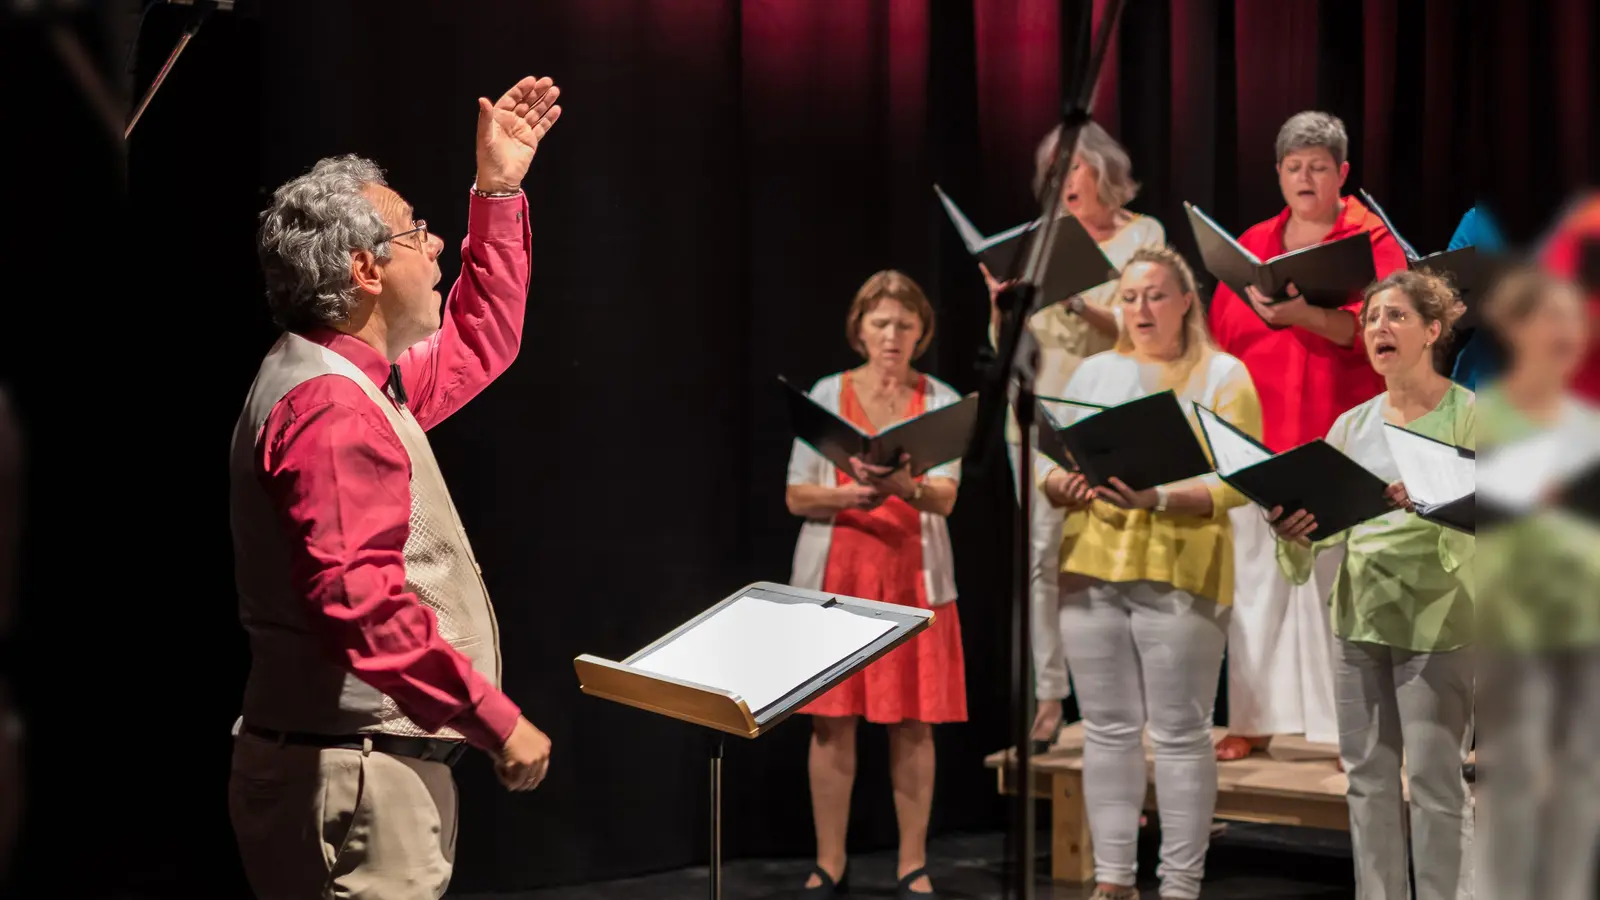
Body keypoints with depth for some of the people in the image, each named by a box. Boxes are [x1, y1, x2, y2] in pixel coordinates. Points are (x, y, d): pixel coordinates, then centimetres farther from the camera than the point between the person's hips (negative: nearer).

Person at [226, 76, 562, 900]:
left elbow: (478, 345, 30)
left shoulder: (352, 381, 14)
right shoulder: (331, 409, -19)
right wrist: (494, 719, -26)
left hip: (368, 766, 11)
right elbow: (359, 601, -29)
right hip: (353, 778, -11)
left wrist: (498, 188, 25)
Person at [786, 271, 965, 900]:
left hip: (913, 575, 0)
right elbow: (796, 496, 2)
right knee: (832, 720, 1)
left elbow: (944, 497, -8)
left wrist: (899, 486, -30)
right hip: (836, 574, 0)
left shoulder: (942, 403, 4)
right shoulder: (827, 395, 5)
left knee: (912, 724, 1)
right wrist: (848, 495, -18)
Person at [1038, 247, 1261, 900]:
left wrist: (1158, 499, -24)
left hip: (1181, 574, -4)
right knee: (1107, 730, 7)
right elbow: (1050, 463, 12)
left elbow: (1236, 479, -9)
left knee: (1179, 734, -2)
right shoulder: (1093, 372, 14)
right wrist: (1063, 486, -12)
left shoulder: (1223, 375, 1)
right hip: (1090, 568, 4)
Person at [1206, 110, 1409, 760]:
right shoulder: (1253, 243, 16)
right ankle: (1254, 719, 8)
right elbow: (1221, 327, 11)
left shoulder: (1372, 241, 3)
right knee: (1257, 572, 1)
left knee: (1341, 573, -6)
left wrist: (1304, 313, -29)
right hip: (1260, 432, 4)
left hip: (1340, 433, -4)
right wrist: (1267, 311, -7)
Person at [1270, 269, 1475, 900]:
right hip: (1358, 614, 5)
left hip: (1436, 618, -5)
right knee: (1368, 777, 9)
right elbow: (1326, 517, 8)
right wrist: (1291, 526, -14)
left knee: (1435, 781, -4)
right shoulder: (1351, 426, 12)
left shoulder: (1466, 415, -3)